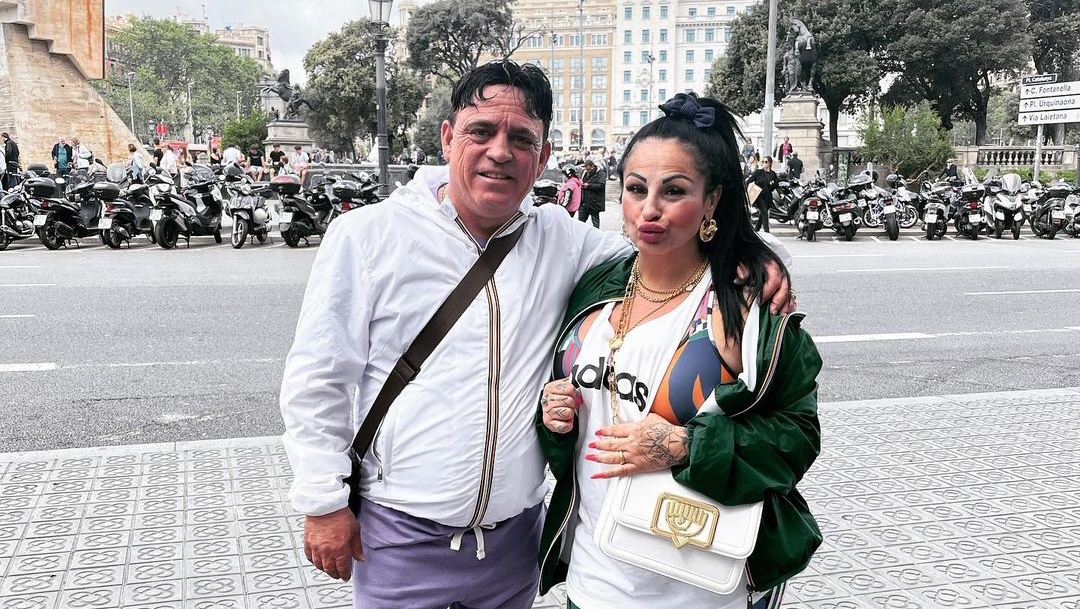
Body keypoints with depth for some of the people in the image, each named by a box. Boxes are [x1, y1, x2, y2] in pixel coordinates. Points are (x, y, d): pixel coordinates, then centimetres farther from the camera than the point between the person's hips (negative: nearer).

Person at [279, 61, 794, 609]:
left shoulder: (561, 240, 1)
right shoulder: (368, 235, -7)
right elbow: (318, 378, -4)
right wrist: (323, 502, -5)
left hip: (515, 537, 3)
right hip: (401, 537, -3)